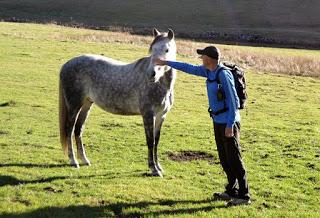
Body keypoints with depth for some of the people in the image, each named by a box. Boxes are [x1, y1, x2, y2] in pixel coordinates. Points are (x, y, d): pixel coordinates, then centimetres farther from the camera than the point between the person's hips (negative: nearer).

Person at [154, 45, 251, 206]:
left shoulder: (224, 74, -20)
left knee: (234, 159, -7)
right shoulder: (209, 71, 6)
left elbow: (233, 100, -21)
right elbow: (189, 68, 20)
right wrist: (166, 63, 23)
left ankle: (244, 196, -3)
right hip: (218, 121, 9)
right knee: (224, 158, 14)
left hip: (229, 122, -9)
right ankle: (232, 191, 23)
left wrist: (230, 125, -23)